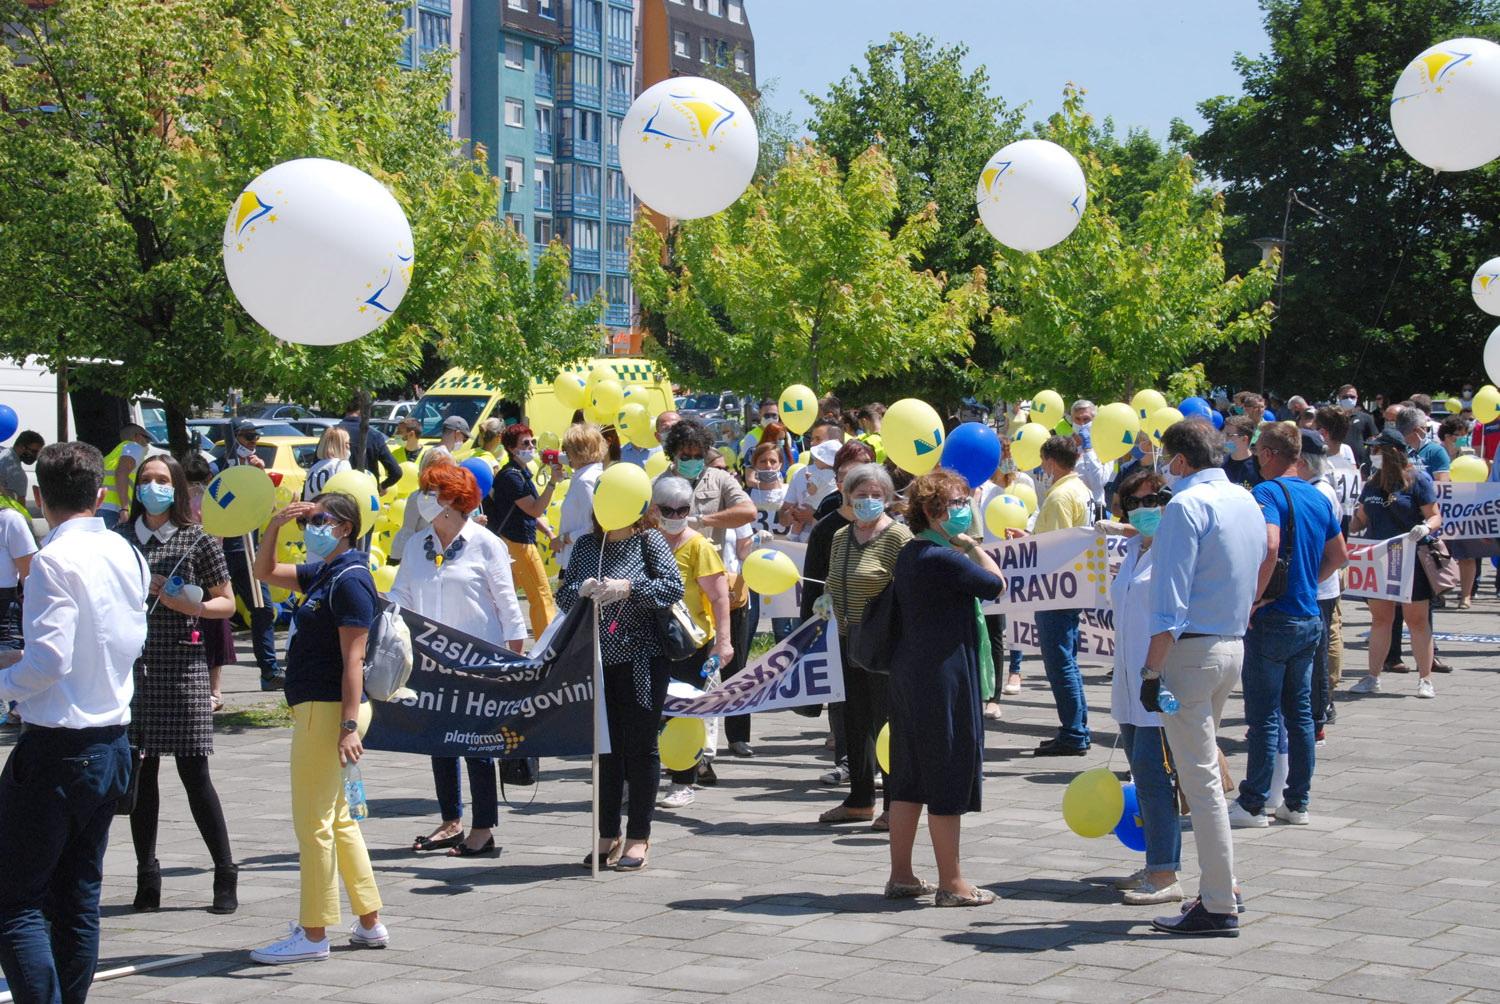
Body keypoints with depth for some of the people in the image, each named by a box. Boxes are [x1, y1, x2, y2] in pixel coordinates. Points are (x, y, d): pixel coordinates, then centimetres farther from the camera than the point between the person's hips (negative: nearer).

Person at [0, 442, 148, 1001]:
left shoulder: (56, 560, -15)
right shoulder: (125, 554, 8)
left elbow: (49, 661, -22)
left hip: (56, 745, -8)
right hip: (112, 742, 8)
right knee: (80, 899, 14)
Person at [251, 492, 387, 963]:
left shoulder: (350, 580, -14)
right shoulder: (322, 574, 14)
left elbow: (353, 658, -20)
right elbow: (265, 572, 28)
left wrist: (350, 725, -25)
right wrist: (275, 525, 11)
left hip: (329, 710, -10)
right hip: (317, 709, 10)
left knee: (313, 822, -5)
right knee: (337, 819, 15)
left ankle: (313, 935, 1)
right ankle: (370, 924, 22)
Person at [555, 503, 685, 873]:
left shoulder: (650, 541, -1)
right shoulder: (586, 545, 10)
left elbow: (674, 587, -11)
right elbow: (562, 595, 11)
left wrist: (628, 589, -22)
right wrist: (580, 590, -11)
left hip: (642, 661, -4)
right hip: (597, 661, 4)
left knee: (640, 747, 0)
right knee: (605, 748, 9)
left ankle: (639, 838, 8)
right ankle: (608, 836, 17)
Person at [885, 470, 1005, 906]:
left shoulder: (908, 556, 12)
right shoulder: (943, 559, -17)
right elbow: (997, 584, -9)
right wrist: (972, 544, -2)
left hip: (908, 674, 10)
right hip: (943, 678, -10)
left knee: (909, 778, 13)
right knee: (948, 777, -2)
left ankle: (901, 875, 19)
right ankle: (951, 883, 4)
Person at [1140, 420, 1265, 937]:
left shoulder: (1186, 505, -13)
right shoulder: (1247, 502, 13)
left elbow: (1169, 602, -18)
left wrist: (1152, 671, -17)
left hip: (1192, 647, -9)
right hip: (1234, 644, 9)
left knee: (1199, 777, -5)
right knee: (1204, 769, 18)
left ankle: (1219, 908, -3)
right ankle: (1216, 889, 22)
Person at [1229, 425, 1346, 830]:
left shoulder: (1267, 492, -15)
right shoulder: (1318, 498, 10)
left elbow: (1269, 547, -30)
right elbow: (1339, 555, 19)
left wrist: (1253, 599, -21)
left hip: (1273, 619, -7)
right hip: (1309, 618, 7)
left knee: (1264, 716, -2)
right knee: (1299, 713, 12)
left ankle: (1253, 804, 3)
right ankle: (1297, 802, 16)